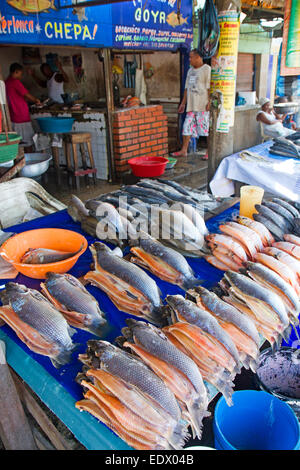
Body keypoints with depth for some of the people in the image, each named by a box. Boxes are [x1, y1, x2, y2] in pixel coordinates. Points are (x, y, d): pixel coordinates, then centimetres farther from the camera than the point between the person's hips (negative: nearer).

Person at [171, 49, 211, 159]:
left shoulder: (207, 69, -4)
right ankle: (184, 150, 12)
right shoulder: (190, 70, 19)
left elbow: (209, 87, -11)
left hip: (203, 105, -7)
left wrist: (209, 102, -18)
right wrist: (183, 103, 19)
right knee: (187, 127, 5)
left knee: (207, 128, -3)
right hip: (191, 105, 7)